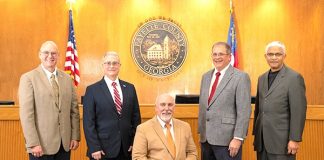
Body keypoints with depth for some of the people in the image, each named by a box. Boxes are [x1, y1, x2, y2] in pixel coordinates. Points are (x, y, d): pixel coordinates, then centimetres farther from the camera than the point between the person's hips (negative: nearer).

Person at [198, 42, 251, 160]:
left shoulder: (241, 77, -8)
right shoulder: (206, 76, 12)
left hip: (227, 139, -5)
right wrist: (200, 131, 12)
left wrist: (238, 138, -16)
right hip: (205, 137, 6)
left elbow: (244, 111, -12)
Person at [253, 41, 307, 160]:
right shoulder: (262, 78, 13)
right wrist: (255, 133, 14)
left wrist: (295, 139, -14)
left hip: (281, 141, -6)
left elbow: (298, 111, -11)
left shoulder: (294, 78, -7)